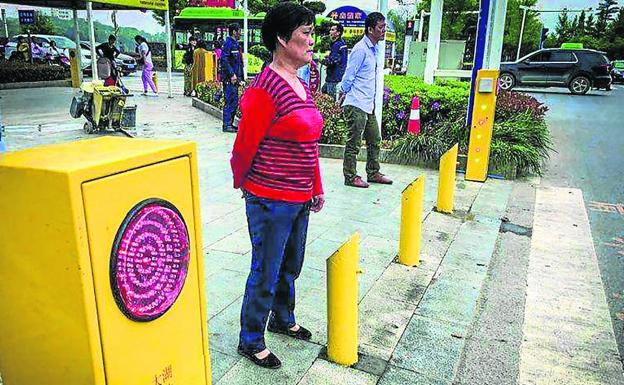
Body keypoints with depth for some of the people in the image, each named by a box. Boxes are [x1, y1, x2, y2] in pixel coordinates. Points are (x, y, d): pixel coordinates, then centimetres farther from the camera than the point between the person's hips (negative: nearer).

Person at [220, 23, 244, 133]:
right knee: (230, 102, -8)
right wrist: (232, 74, -23)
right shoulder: (228, 43, -11)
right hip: (229, 78, -10)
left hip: (235, 78, 10)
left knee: (234, 102, 12)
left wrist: (239, 76, 19)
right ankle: (227, 125, -4)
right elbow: (224, 60, -20)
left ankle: (230, 123, 19)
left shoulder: (236, 44, 19)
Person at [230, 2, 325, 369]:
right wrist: (243, 185, 2)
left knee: (291, 267, 24)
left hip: (300, 200, 8)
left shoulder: (302, 85, 9)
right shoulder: (266, 88, -20)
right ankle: (251, 341, 28)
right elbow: (244, 148, -15)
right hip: (271, 201, -8)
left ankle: (283, 319, 47)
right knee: (265, 275, 7)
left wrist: (317, 188, 16)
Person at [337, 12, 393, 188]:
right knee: (354, 143, -1)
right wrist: (344, 93, -1)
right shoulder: (361, 49, -15)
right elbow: (349, 75, -12)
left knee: (374, 140, 15)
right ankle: (350, 177, 9)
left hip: (369, 104, 9)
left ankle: (373, 173, 27)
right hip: (356, 104, -9)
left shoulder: (373, 49, 14)